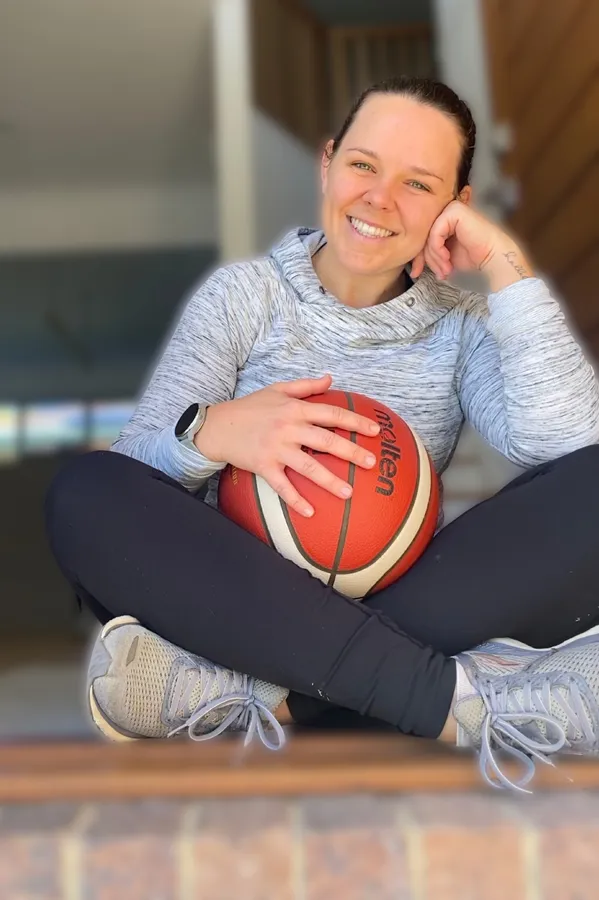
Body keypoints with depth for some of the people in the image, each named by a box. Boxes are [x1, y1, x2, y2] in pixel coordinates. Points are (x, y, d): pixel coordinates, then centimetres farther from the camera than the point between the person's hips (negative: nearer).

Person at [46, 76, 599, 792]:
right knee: (86, 491, -26)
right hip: (244, 597, 0)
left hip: (407, 608, 1)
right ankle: (452, 694, -31)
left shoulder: (462, 323, 7)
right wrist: (210, 431, -28)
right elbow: (137, 463, -7)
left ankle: (253, 690, -28)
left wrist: (505, 265, -10)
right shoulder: (244, 294, 4)